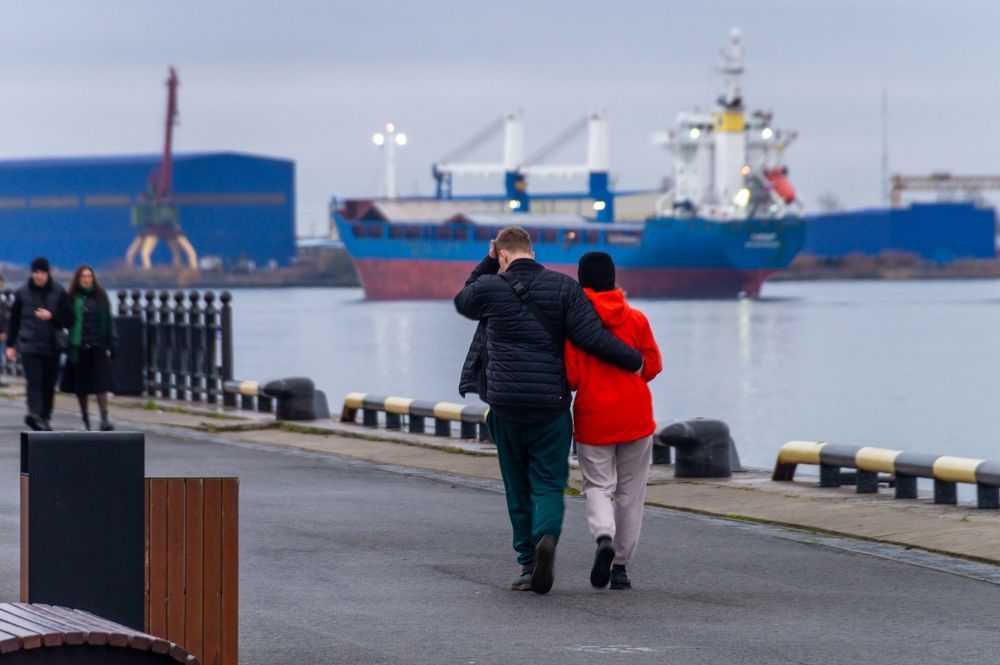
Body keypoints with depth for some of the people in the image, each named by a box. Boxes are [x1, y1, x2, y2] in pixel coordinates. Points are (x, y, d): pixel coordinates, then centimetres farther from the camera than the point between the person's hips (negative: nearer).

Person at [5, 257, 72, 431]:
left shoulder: (59, 293, 5)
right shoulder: (23, 293, 6)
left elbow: (67, 318, 5)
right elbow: (13, 320, 12)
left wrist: (51, 317, -12)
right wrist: (10, 345, 9)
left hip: (51, 345, 2)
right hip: (29, 345, -1)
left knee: (49, 383, 5)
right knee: (34, 380, -16)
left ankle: (44, 418, 15)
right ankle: (35, 413, -28)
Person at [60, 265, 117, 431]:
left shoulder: (100, 297, 5)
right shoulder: (73, 299, 0)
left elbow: (108, 321, 6)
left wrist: (110, 345, 0)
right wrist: (69, 347, -6)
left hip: (98, 348, 0)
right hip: (78, 348, 0)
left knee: (101, 385, -9)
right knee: (80, 387, 7)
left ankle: (104, 419, -9)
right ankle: (85, 420, 18)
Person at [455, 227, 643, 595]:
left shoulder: (490, 288, -1)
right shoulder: (564, 288, -1)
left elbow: (463, 301, 22)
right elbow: (592, 337, -9)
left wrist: (488, 263, 22)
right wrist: (634, 360, 4)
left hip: (506, 404, 0)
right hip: (551, 405, 0)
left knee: (518, 486, 11)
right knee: (548, 484, 4)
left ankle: (528, 562, 10)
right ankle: (547, 536, -25)